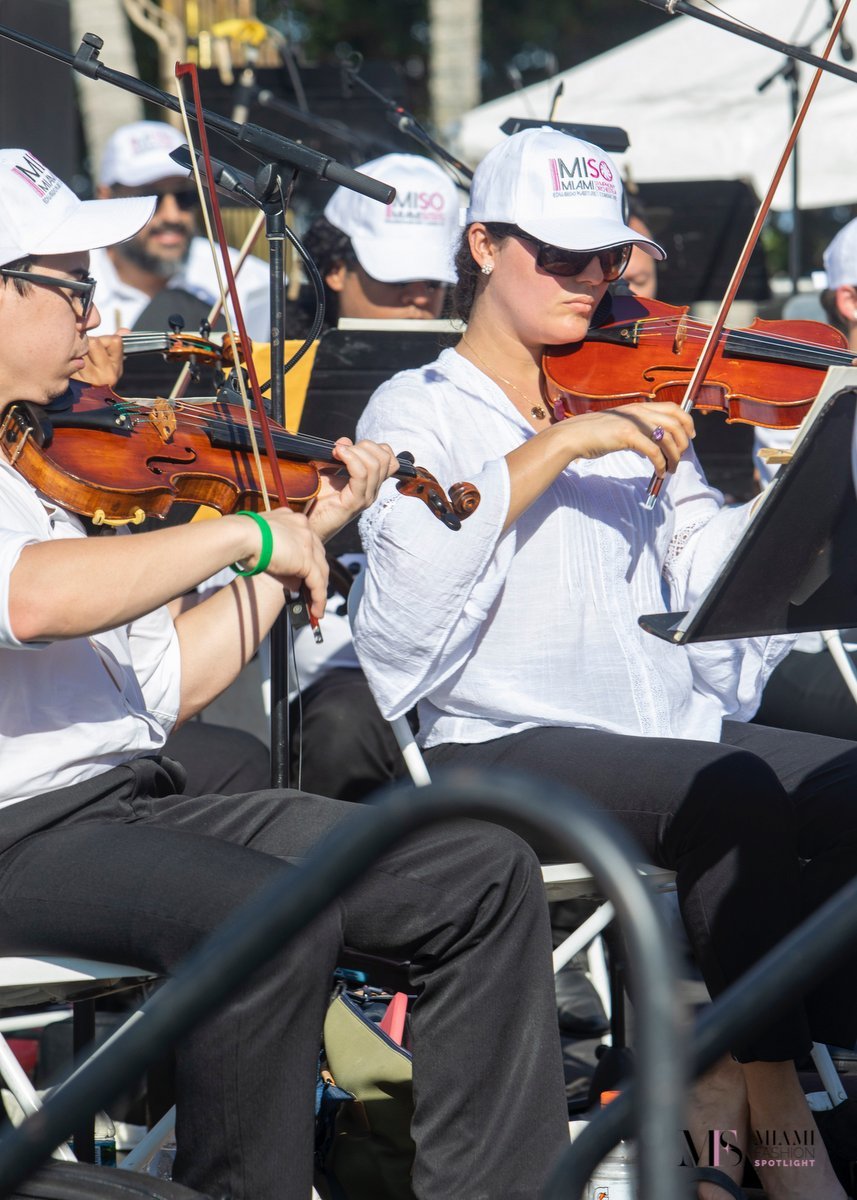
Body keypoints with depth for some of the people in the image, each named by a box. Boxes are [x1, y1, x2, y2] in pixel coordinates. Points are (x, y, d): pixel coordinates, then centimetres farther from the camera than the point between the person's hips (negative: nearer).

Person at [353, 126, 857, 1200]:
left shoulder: (634, 408, 21)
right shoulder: (420, 410, 6)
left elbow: (721, 570, 6)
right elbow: (405, 587, -15)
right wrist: (555, 446, -17)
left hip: (675, 732, 5)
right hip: (507, 748, -5)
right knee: (742, 797, -29)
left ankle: (731, 1077, -8)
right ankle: (767, 1089, -9)